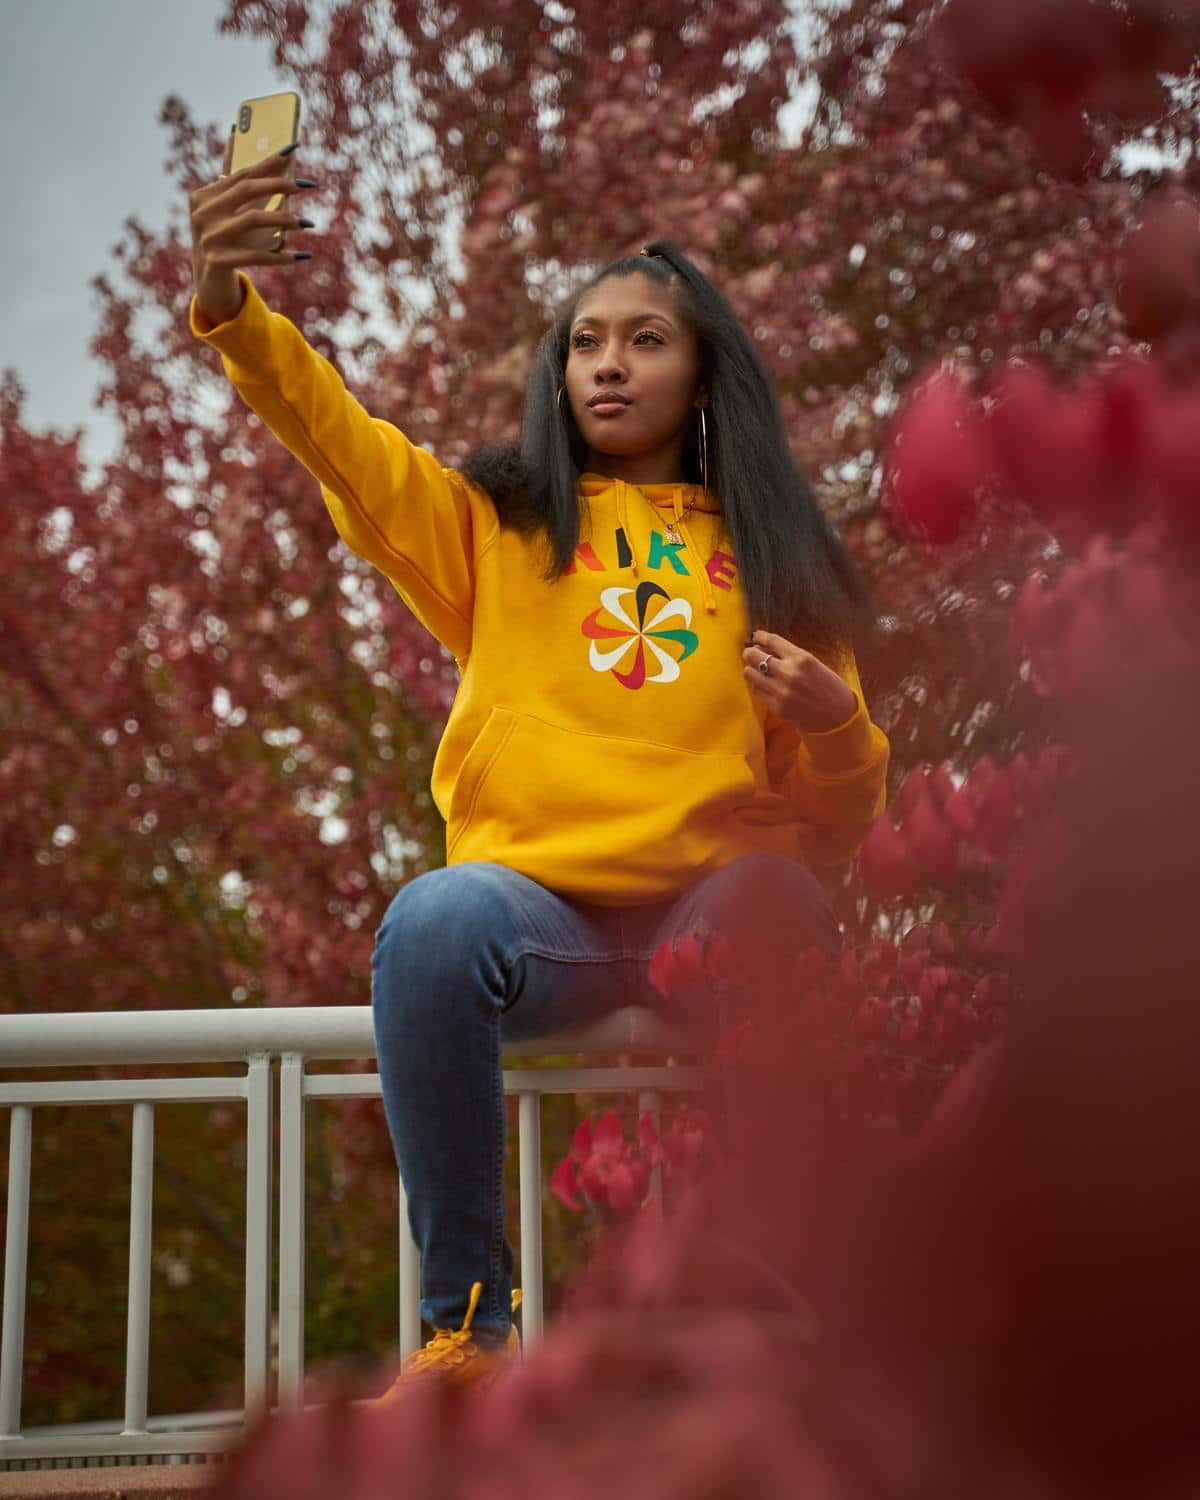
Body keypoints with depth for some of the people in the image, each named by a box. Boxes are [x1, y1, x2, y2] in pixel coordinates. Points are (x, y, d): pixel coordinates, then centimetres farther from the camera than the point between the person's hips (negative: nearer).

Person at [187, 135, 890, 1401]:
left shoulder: (770, 560, 17)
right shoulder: (497, 524, 16)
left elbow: (842, 823, 15)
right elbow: (344, 442, -4)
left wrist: (831, 721, -8)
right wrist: (229, 306, -22)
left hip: (711, 918, 0)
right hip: (536, 906, 0)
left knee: (775, 898, -34)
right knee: (435, 921, -33)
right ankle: (467, 1329, -17)